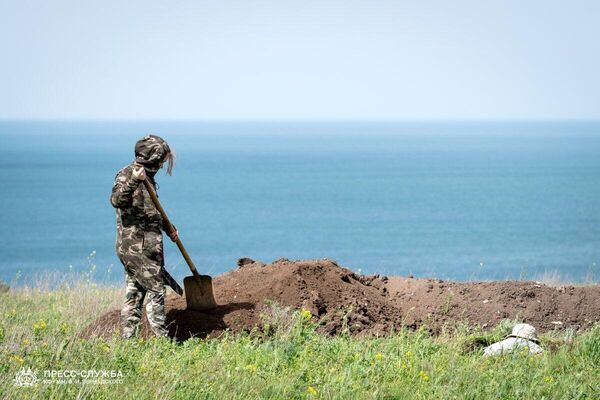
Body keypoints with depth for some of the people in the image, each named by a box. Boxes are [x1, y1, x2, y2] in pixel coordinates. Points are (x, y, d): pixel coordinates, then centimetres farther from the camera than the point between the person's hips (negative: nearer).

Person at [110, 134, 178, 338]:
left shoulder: (147, 177, 19)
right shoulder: (127, 174, -10)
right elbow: (117, 200, -28)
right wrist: (133, 181, -42)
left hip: (147, 246, 9)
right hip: (136, 246, -9)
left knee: (135, 292, 8)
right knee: (156, 290, -9)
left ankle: (128, 338, 10)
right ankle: (162, 337, -7)